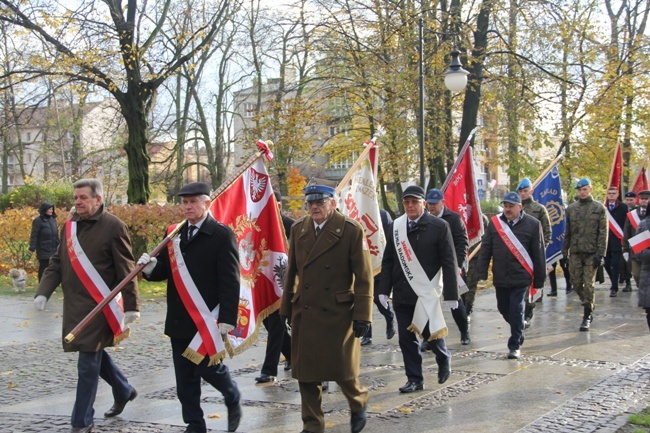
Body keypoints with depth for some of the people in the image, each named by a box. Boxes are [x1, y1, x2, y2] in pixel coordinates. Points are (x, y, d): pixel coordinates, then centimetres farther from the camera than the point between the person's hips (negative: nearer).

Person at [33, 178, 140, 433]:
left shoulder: (113, 227, -10)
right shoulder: (69, 227, 11)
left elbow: (126, 270, -11)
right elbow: (57, 263, 14)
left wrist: (131, 306, -13)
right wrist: (43, 292, -1)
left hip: (99, 306, -7)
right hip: (74, 305, 7)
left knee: (88, 364, -4)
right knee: (96, 354, 19)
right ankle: (124, 391, 41)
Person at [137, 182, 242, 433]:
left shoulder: (222, 235, -8)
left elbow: (230, 281, -13)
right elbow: (164, 271, 11)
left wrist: (227, 319, -18)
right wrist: (151, 268, -13)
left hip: (207, 320, -6)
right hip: (179, 320, 6)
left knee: (209, 367, -2)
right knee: (185, 378, 9)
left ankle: (233, 399, 28)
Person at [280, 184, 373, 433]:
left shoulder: (351, 230, -7)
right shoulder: (298, 230, 8)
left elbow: (363, 276, -8)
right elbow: (292, 272, 14)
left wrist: (362, 315, -12)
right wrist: (287, 308, 14)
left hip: (339, 314, -4)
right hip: (305, 314, 4)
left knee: (343, 370, 3)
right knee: (306, 373, 6)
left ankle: (359, 404, 34)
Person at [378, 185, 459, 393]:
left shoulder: (439, 226, -5)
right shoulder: (395, 227, 6)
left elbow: (449, 263, -5)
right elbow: (388, 261, 10)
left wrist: (451, 294, -9)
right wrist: (384, 290, 4)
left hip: (427, 293, -3)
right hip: (402, 294, 4)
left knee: (432, 334, 4)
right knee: (406, 339, 5)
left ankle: (444, 360, 36)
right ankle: (414, 379, 17)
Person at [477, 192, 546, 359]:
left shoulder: (532, 224, -4)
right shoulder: (495, 223, 4)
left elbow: (539, 254, -1)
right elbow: (485, 249, 4)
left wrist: (539, 280, -1)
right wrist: (482, 273, -2)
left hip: (521, 277, -4)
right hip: (500, 277, 4)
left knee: (516, 311, -4)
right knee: (504, 309, 14)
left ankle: (515, 345, 6)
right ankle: (518, 333, 39)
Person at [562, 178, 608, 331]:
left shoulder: (599, 208, 0)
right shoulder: (571, 208, 9)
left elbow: (603, 233, -3)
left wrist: (600, 254, -10)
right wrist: (564, 250, 9)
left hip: (591, 253, -3)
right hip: (575, 252, 3)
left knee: (588, 284, -4)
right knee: (576, 283, 5)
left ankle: (587, 316, 4)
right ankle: (589, 307, 27)